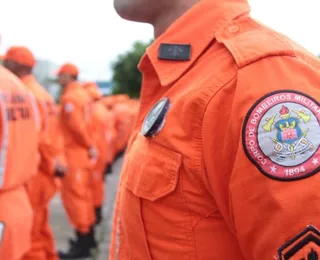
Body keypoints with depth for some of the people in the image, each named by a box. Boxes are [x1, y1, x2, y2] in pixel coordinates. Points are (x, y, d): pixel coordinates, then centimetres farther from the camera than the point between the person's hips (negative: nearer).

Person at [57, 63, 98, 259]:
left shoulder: (69, 97, -15)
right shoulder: (83, 94, 13)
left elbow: (76, 125, -20)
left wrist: (90, 146, -9)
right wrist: (90, 146, 9)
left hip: (74, 154, -9)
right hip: (84, 153, 9)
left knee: (74, 195, -5)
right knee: (84, 193, 16)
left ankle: (82, 244, -2)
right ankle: (89, 236, 26)